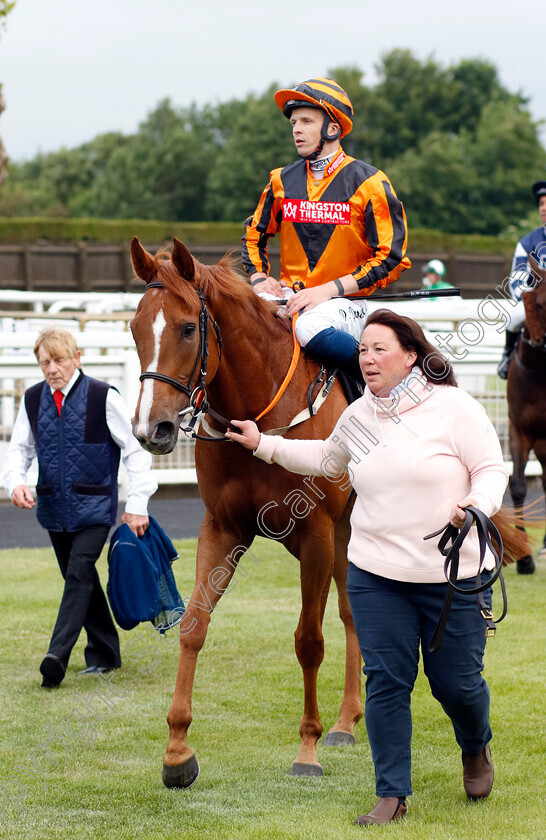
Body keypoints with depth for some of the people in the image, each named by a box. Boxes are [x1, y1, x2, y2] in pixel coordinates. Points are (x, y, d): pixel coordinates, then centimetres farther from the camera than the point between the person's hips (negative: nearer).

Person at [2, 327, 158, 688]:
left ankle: (58, 655, -23)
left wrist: (137, 505, -9)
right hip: (54, 508, 5)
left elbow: (136, 449, -5)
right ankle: (104, 652, 24)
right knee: (79, 579, 12)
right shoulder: (33, 400, 5)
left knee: (79, 575, -16)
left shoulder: (103, 397, -9)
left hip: (94, 508, -5)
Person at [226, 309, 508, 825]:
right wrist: (263, 445, 20)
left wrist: (479, 504, -27)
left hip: (454, 575, -3)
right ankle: (392, 795, 8)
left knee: (456, 682, 6)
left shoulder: (454, 408, -9)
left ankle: (476, 747, 40)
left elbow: (492, 469, -7)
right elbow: (327, 460, 26)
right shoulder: (357, 416, 7)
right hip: (375, 573, 3)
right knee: (385, 681, -1)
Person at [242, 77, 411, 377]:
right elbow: (254, 234, 25)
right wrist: (259, 279, 3)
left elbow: (389, 259, -8)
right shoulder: (282, 181, 10)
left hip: (345, 300, -4)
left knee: (311, 327, -37)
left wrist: (327, 290, -17)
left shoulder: (369, 184, -4)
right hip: (288, 295, 4)